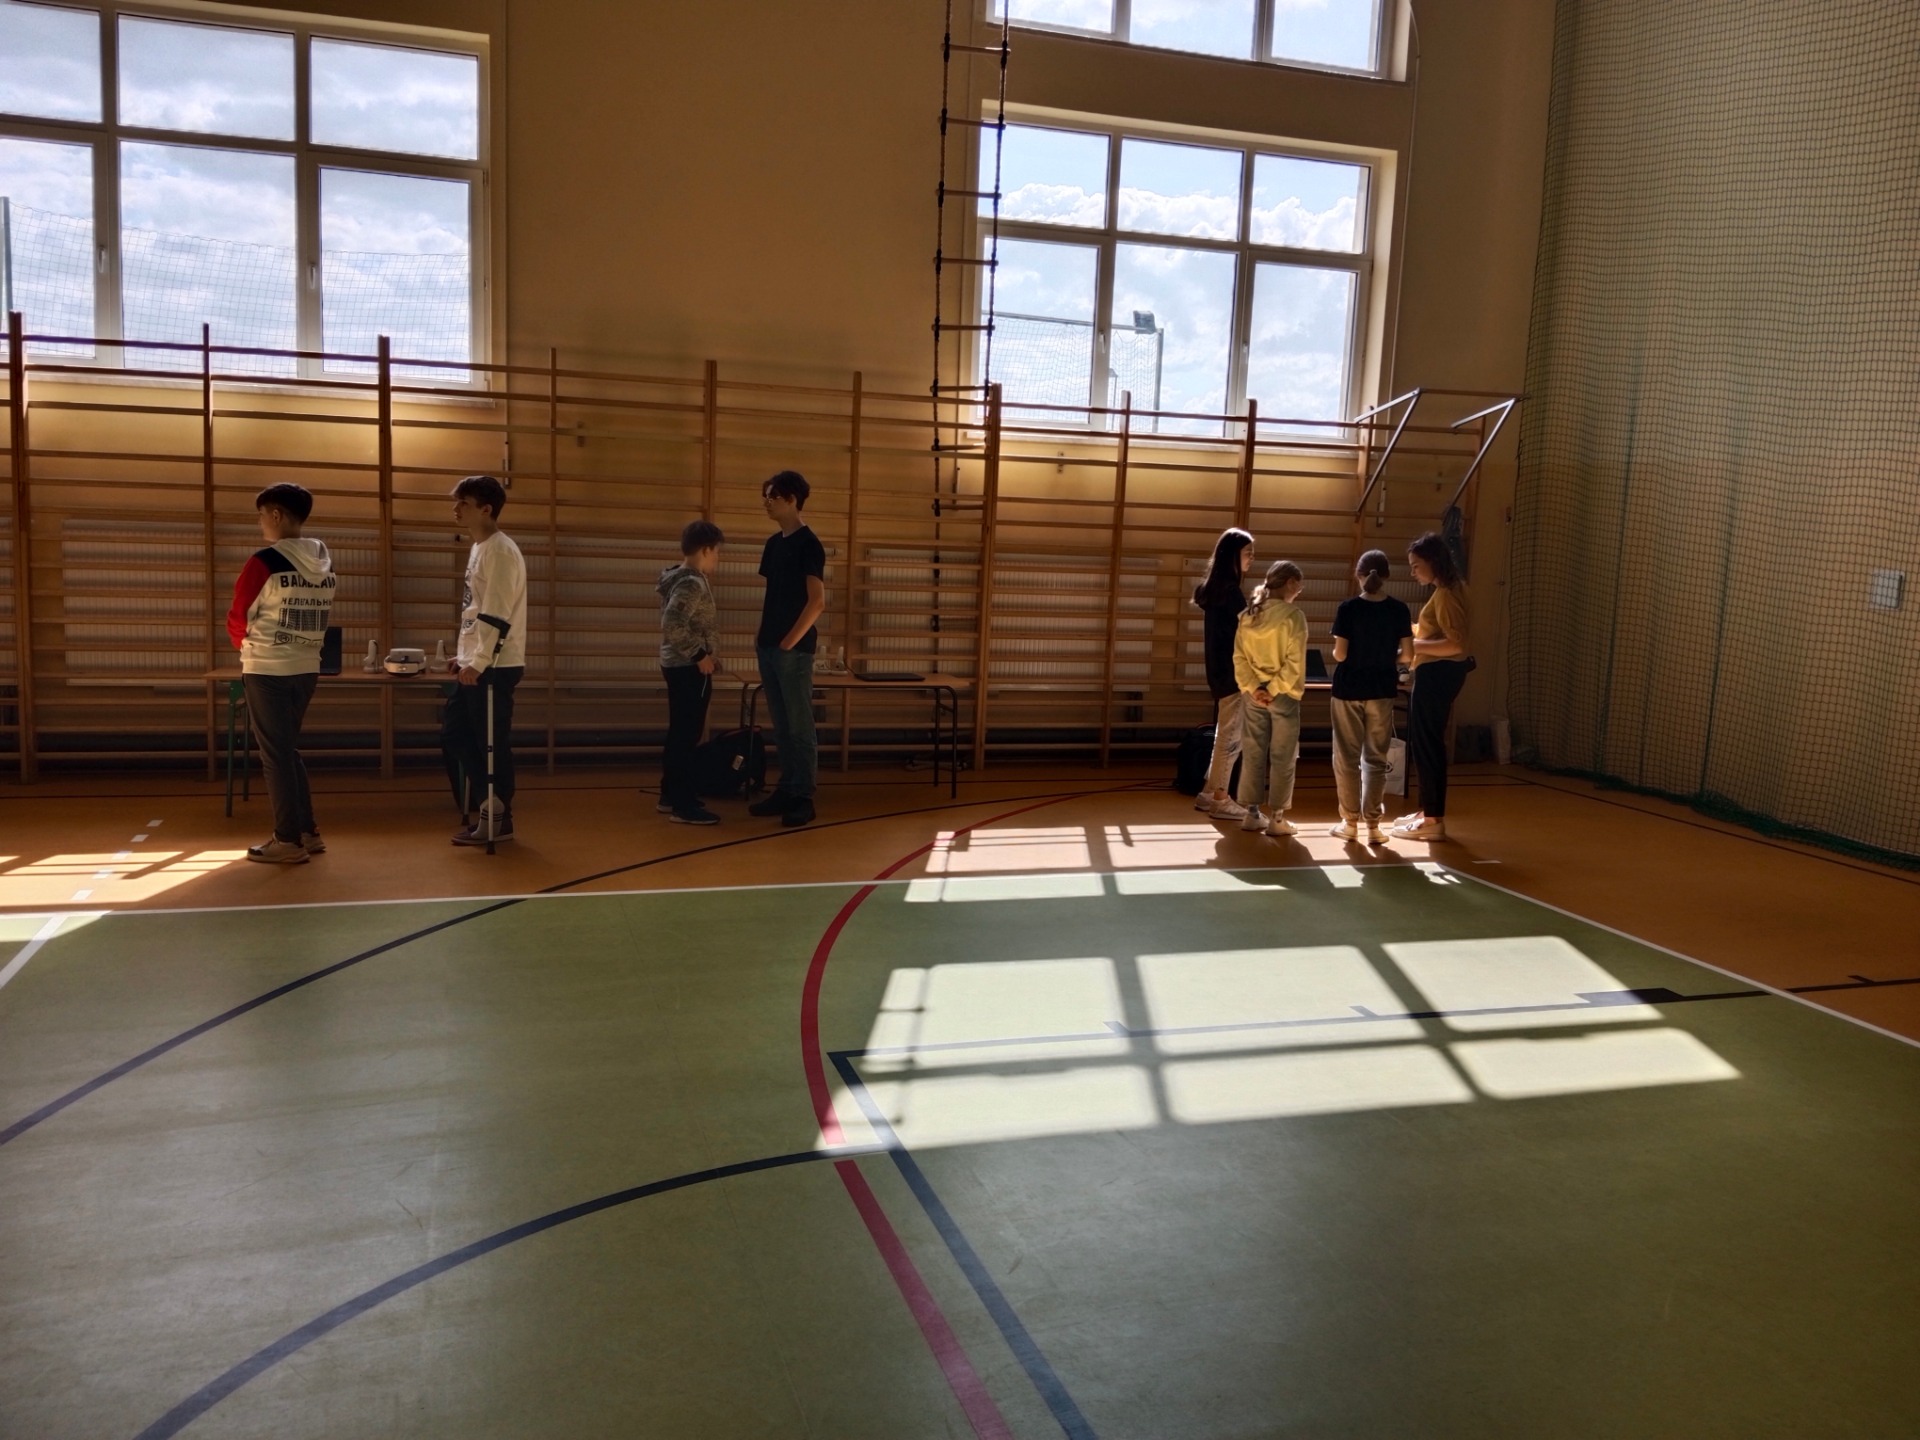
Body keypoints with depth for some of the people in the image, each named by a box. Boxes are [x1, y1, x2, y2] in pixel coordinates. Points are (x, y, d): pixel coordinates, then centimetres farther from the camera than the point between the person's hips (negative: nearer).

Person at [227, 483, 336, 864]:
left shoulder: (265, 562, -14)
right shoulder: (324, 563, 6)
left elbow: (237, 619, -5)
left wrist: (249, 648, 14)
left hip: (267, 670, -7)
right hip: (307, 668, 7)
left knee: (275, 755, 2)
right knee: (289, 749, 18)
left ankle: (289, 841, 5)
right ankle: (308, 832, 20)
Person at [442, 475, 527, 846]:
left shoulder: (500, 551, -15)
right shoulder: (479, 548, 16)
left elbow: (496, 616, -21)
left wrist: (478, 662, -22)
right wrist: (463, 656, 19)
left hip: (494, 667, -10)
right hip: (477, 665, 10)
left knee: (491, 744, -2)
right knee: (454, 736, 11)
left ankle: (497, 819, 8)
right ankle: (477, 810, 21)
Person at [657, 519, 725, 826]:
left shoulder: (684, 579, 11)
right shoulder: (692, 584, -19)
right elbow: (672, 626, -30)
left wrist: (703, 656, 17)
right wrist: (699, 656, -21)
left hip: (680, 666, 10)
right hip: (689, 669, -10)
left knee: (679, 734, 16)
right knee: (687, 737, -5)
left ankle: (671, 795, 25)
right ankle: (684, 805, 0)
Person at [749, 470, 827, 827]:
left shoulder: (808, 544, -10)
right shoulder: (773, 543, 14)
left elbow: (817, 601, -15)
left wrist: (790, 641, -15)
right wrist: (762, 636, 11)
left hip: (794, 650, -8)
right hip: (769, 648, 8)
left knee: (800, 726, -2)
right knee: (781, 727, 12)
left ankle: (804, 798, 3)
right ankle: (785, 791, 19)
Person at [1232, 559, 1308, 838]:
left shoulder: (1248, 614, 3)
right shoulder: (1293, 615, -13)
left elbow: (1238, 656, 0)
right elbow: (1294, 662, -17)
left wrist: (1253, 687, -5)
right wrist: (1274, 689, -10)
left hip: (1255, 694, 5)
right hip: (1283, 694, -5)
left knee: (1253, 753, 11)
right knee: (1281, 757, 4)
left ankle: (1252, 813, 16)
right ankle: (1277, 818, 8)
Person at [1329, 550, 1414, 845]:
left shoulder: (1348, 608, -11)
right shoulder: (1399, 610, -4)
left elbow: (1340, 654, -12)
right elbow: (1407, 656, -4)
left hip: (1348, 689, -2)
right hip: (1382, 691, 2)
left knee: (1347, 757, 9)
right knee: (1375, 758, 9)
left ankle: (1350, 822, 13)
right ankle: (1372, 825, 8)